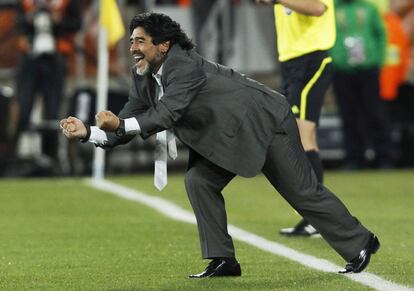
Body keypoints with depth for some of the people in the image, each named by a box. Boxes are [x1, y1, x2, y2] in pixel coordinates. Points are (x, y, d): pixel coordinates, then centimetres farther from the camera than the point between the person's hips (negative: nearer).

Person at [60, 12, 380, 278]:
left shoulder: (185, 65, -29)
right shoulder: (143, 78, -2)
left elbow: (166, 114, -39)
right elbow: (123, 130, -2)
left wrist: (120, 124, -43)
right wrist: (88, 132, -18)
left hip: (266, 123, -8)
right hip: (224, 136, 8)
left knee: (303, 191, -1)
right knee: (198, 180, -9)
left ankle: (359, 243, 15)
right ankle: (223, 260, -3)